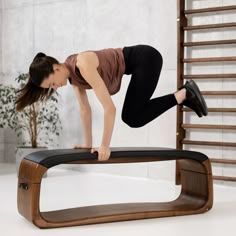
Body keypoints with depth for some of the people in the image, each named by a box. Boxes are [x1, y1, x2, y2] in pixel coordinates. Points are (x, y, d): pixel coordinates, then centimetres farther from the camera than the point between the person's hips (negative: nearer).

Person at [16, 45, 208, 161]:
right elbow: (85, 108, 7)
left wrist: (105, 146, -24)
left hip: (146, 59, -9)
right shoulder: (72, 73, -2)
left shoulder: (84, 66, -29)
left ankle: (183, 95, 1)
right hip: (137, 64, 9)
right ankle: (184, 97, 18)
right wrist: (88, 144, 8)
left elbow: (109, 107, -31)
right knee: (130, 116, 12)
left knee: (132, 118, -8)